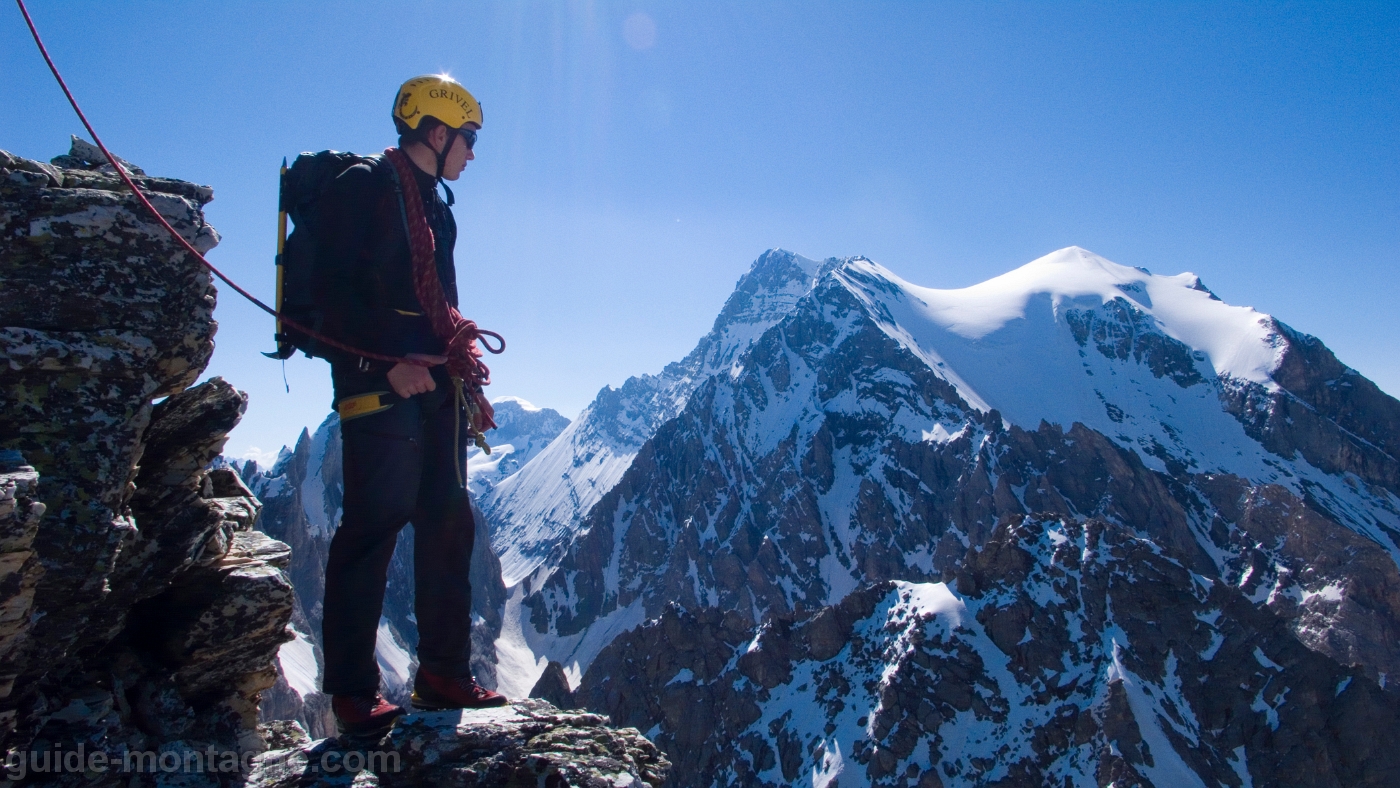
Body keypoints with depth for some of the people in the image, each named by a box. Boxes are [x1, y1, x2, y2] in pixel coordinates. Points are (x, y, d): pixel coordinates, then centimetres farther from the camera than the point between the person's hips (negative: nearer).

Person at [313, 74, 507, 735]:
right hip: (378, 381, -8)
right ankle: (353, 694, 2)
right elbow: (332, 289, -13)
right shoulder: (363, 187, -2)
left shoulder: (436, 209, 23)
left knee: (448, 524, 7)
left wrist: (466, 379, 17)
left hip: (434, 383, 9)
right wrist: (388, 359, -21)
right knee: (374, 525, -8)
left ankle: (444, 674, 16)